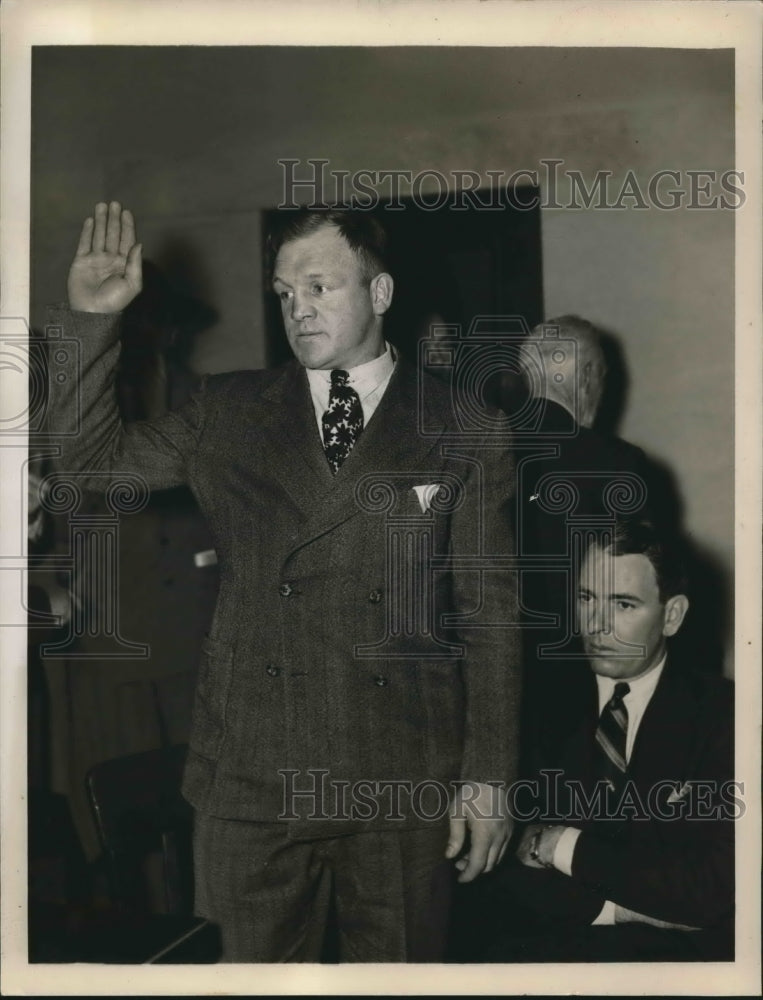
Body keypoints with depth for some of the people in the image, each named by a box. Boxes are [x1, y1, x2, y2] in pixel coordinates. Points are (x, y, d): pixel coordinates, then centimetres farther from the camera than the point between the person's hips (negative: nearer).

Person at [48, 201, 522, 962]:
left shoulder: (462, 432, 1)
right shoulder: (226, 413, 7)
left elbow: (490, 613, 0)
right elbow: (87, 457, 8)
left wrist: (487, 776, -3)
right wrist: (92, 318, -3)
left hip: (405, 783, -1)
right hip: (251, 776, 2)